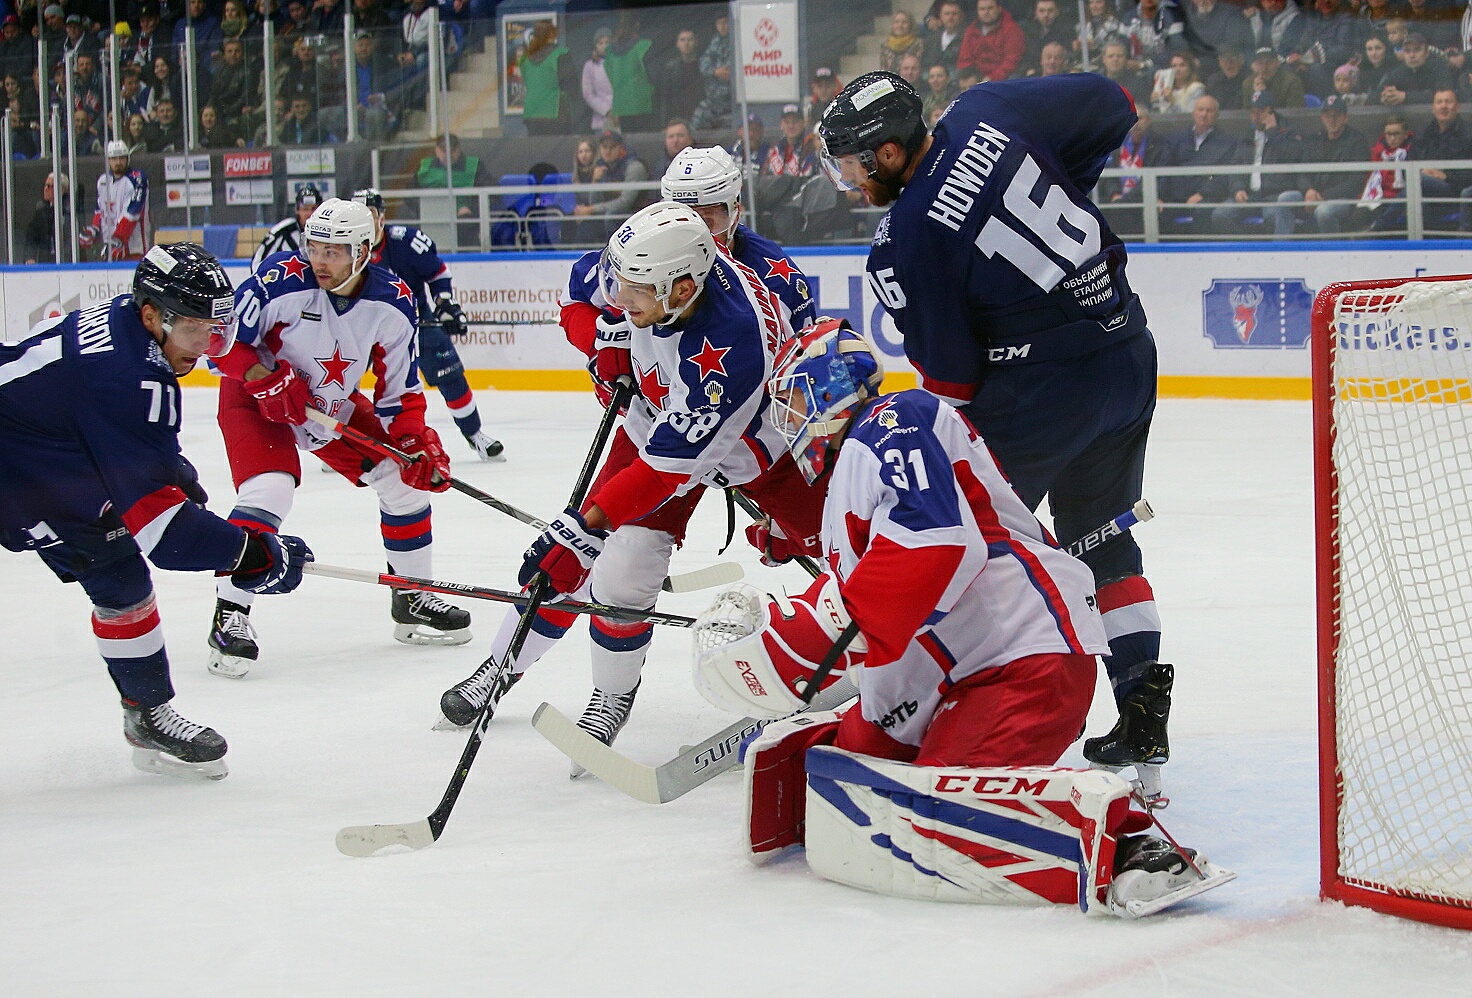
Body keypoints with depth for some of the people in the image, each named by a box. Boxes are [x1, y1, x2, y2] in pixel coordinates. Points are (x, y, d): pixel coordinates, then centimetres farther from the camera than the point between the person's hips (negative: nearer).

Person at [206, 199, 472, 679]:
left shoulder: (392, 303, -14)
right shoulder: (282, 281, -27)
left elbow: (399, 388, -4)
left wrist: (417, 441, -16)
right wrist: (264, 379, -29)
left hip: (335, 404, 5)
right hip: (257, 399, -5)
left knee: (405, 477, 0)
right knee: (269, 491, -27)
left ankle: (412, 601, 17)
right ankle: (229, 615, -19)